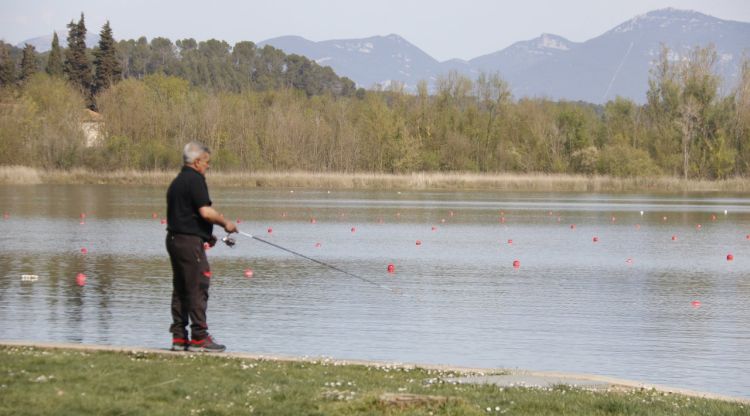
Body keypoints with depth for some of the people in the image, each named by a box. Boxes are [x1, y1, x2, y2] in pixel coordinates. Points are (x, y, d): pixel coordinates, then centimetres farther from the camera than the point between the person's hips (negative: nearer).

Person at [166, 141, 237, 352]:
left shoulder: (177, 182, 18)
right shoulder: (195, 180, -12)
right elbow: (205, 212, -20)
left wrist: (205, 235, 22)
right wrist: (225, 223, -5)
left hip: (174, 239, 10)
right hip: (190, 242, -10)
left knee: (180, 289, 11)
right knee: (198, 288, -7)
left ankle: (179, 337, 12)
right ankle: (199, 338, -7)